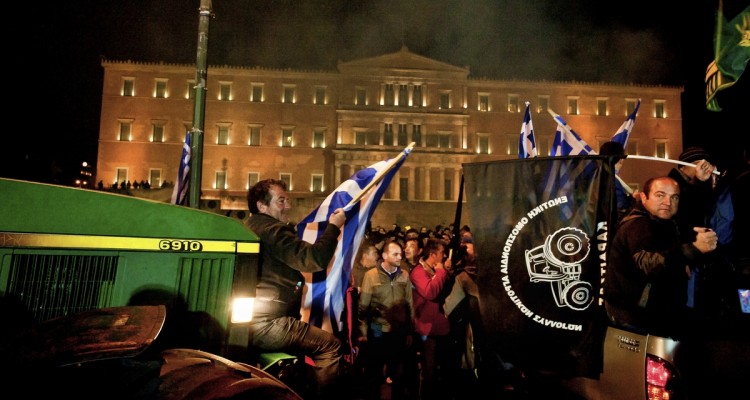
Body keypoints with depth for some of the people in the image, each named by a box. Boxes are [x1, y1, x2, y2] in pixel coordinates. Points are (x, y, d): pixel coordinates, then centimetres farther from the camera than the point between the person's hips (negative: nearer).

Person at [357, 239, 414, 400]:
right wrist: (362, 332, -7)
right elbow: (363, 305, -6)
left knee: (399, 374, 16)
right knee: (374, 374, 13)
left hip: (400, 332, 2)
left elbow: (409, 305, 4)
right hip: (377, 332, -2)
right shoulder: (371, 275, -7)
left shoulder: (404, 275, 1)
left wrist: (410, 331, 5)